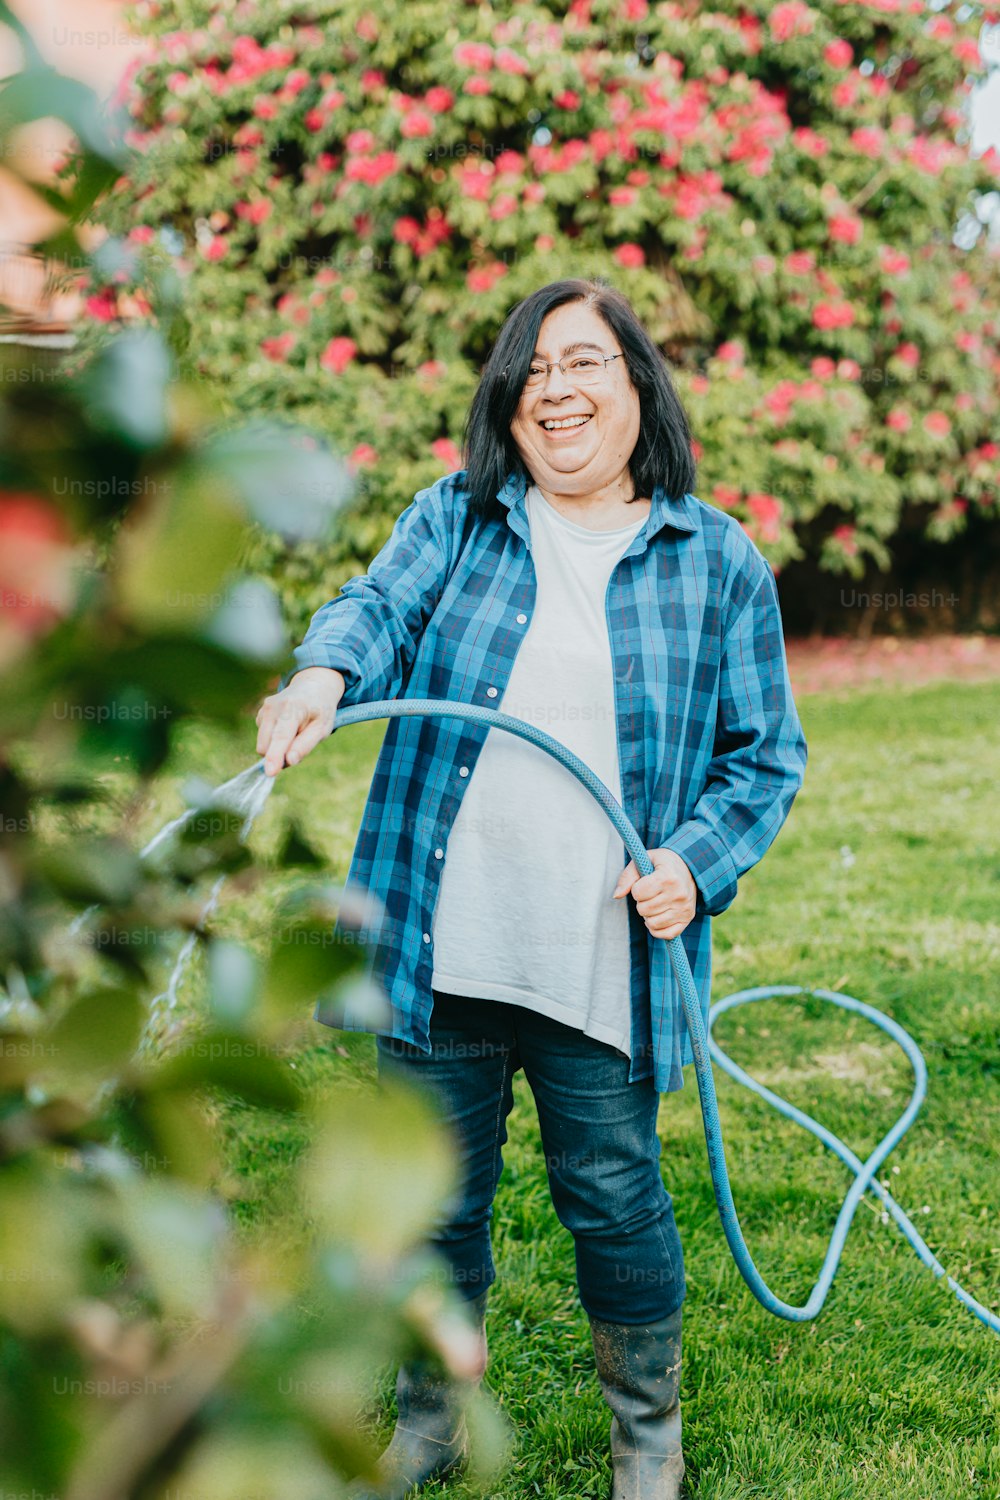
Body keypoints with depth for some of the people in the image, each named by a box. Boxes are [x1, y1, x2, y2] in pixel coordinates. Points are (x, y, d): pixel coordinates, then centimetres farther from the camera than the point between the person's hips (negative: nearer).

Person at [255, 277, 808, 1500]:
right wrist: (323, 673, -36)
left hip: (604, 965, -1)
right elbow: (379, 606, -13)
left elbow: (765, 752, 5)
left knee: (612, 1201, 10)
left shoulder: (718, 560, 3)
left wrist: (698, 863, -12)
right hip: (436, 945, 2)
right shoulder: (452, 520, 6)